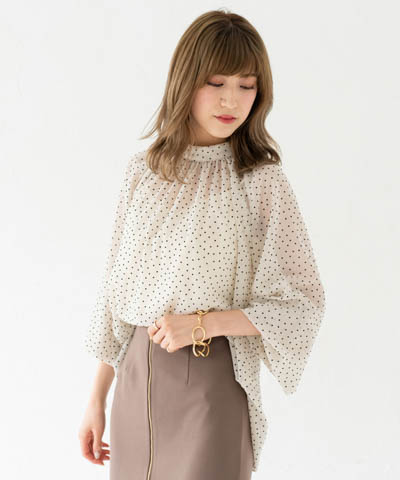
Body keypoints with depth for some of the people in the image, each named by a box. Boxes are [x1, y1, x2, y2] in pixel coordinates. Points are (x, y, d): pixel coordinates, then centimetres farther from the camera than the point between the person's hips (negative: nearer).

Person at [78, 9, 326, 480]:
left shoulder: (262, 181, -9)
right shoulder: (144, 170, 2)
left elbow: (303, 304, -6)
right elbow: (116, 289, 7)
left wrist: (203, 323, -17)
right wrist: (97, 398, 8)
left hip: (214, 383, -4)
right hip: (137, 376, 4)